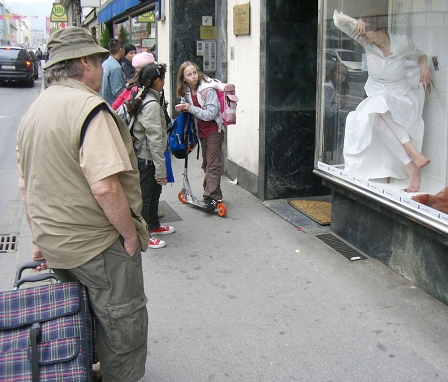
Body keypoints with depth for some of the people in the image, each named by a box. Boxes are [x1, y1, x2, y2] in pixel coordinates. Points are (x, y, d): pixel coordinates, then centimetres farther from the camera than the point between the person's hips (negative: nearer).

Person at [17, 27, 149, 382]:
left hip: (54, 245, 9)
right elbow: (105, 187, -29)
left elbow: (27, 187, 15)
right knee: (124, 330, 8)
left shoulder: (33, 111, 9)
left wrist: (43, 239, 22)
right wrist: (130, 233, -16)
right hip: (99, 246, -9)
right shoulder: (89, 107, -20)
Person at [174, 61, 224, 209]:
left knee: (212, 164, -10)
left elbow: (211, 114, -25)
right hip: (201, 130, 8)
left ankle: (212, 196, -10)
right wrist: (182, 107, -3)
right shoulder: (186, 91, 1)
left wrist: (191, 108, -22)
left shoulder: (208, 89, -20)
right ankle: (210, 192, 25)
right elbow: (186, 105, 20)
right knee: (206, 163, 15)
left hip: (214, 130, -8)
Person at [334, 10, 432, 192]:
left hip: (400, 101, -2)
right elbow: (338, 19, -6)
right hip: (375, 100, 3)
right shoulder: (367, 42, -4)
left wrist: (424, 66, -9)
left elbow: (420, 56, 13)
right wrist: (355, 21, -25)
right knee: (375, 114, -34)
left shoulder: (402, 43, -9)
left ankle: (411, 165, -42)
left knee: (380, 107, -37)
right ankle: (411, 164, -41)